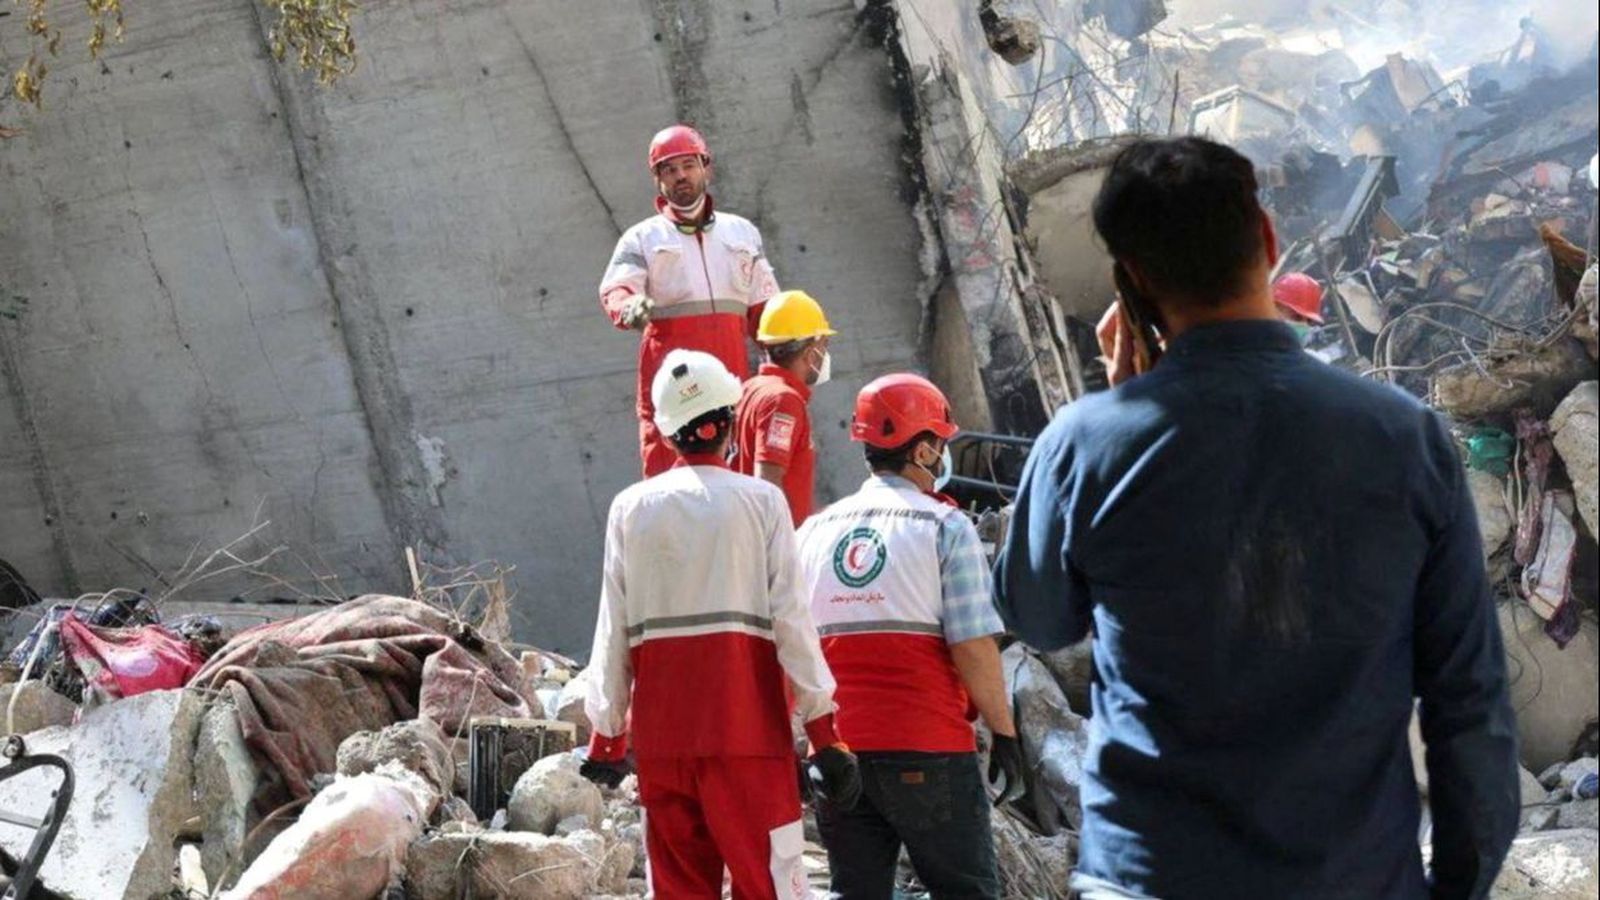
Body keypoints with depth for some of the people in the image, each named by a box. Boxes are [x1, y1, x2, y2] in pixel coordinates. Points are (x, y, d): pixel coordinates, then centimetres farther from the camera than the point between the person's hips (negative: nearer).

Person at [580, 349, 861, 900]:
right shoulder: (760, 501, -2)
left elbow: (614, 628, 6)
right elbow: (790, 617, -6)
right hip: (745, 724, -3)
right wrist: (824, 733, -3)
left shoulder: (631, 507, 6)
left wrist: (607, 737, 13)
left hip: (660, 729, 3)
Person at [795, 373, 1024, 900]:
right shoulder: (945, 527, -5)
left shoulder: (814, 531, 10)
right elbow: (974, 647, -11)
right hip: (927, 750, -5)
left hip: (837, 750, 5)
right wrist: (1005, 733, -2)